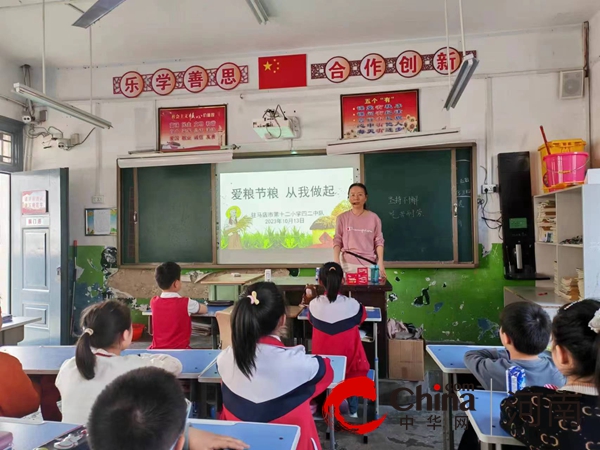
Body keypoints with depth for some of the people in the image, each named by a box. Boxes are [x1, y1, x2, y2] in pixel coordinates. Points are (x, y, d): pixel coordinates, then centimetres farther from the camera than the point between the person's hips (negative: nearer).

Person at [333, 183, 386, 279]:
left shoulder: (373, 218, 3)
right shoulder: (342, 218, 3)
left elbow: (378, 241, 3)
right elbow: (337, 241, 1)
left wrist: (381, 262, -5)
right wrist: (336, 262, -9)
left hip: (369, 263, 0)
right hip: (348, 264, 0)